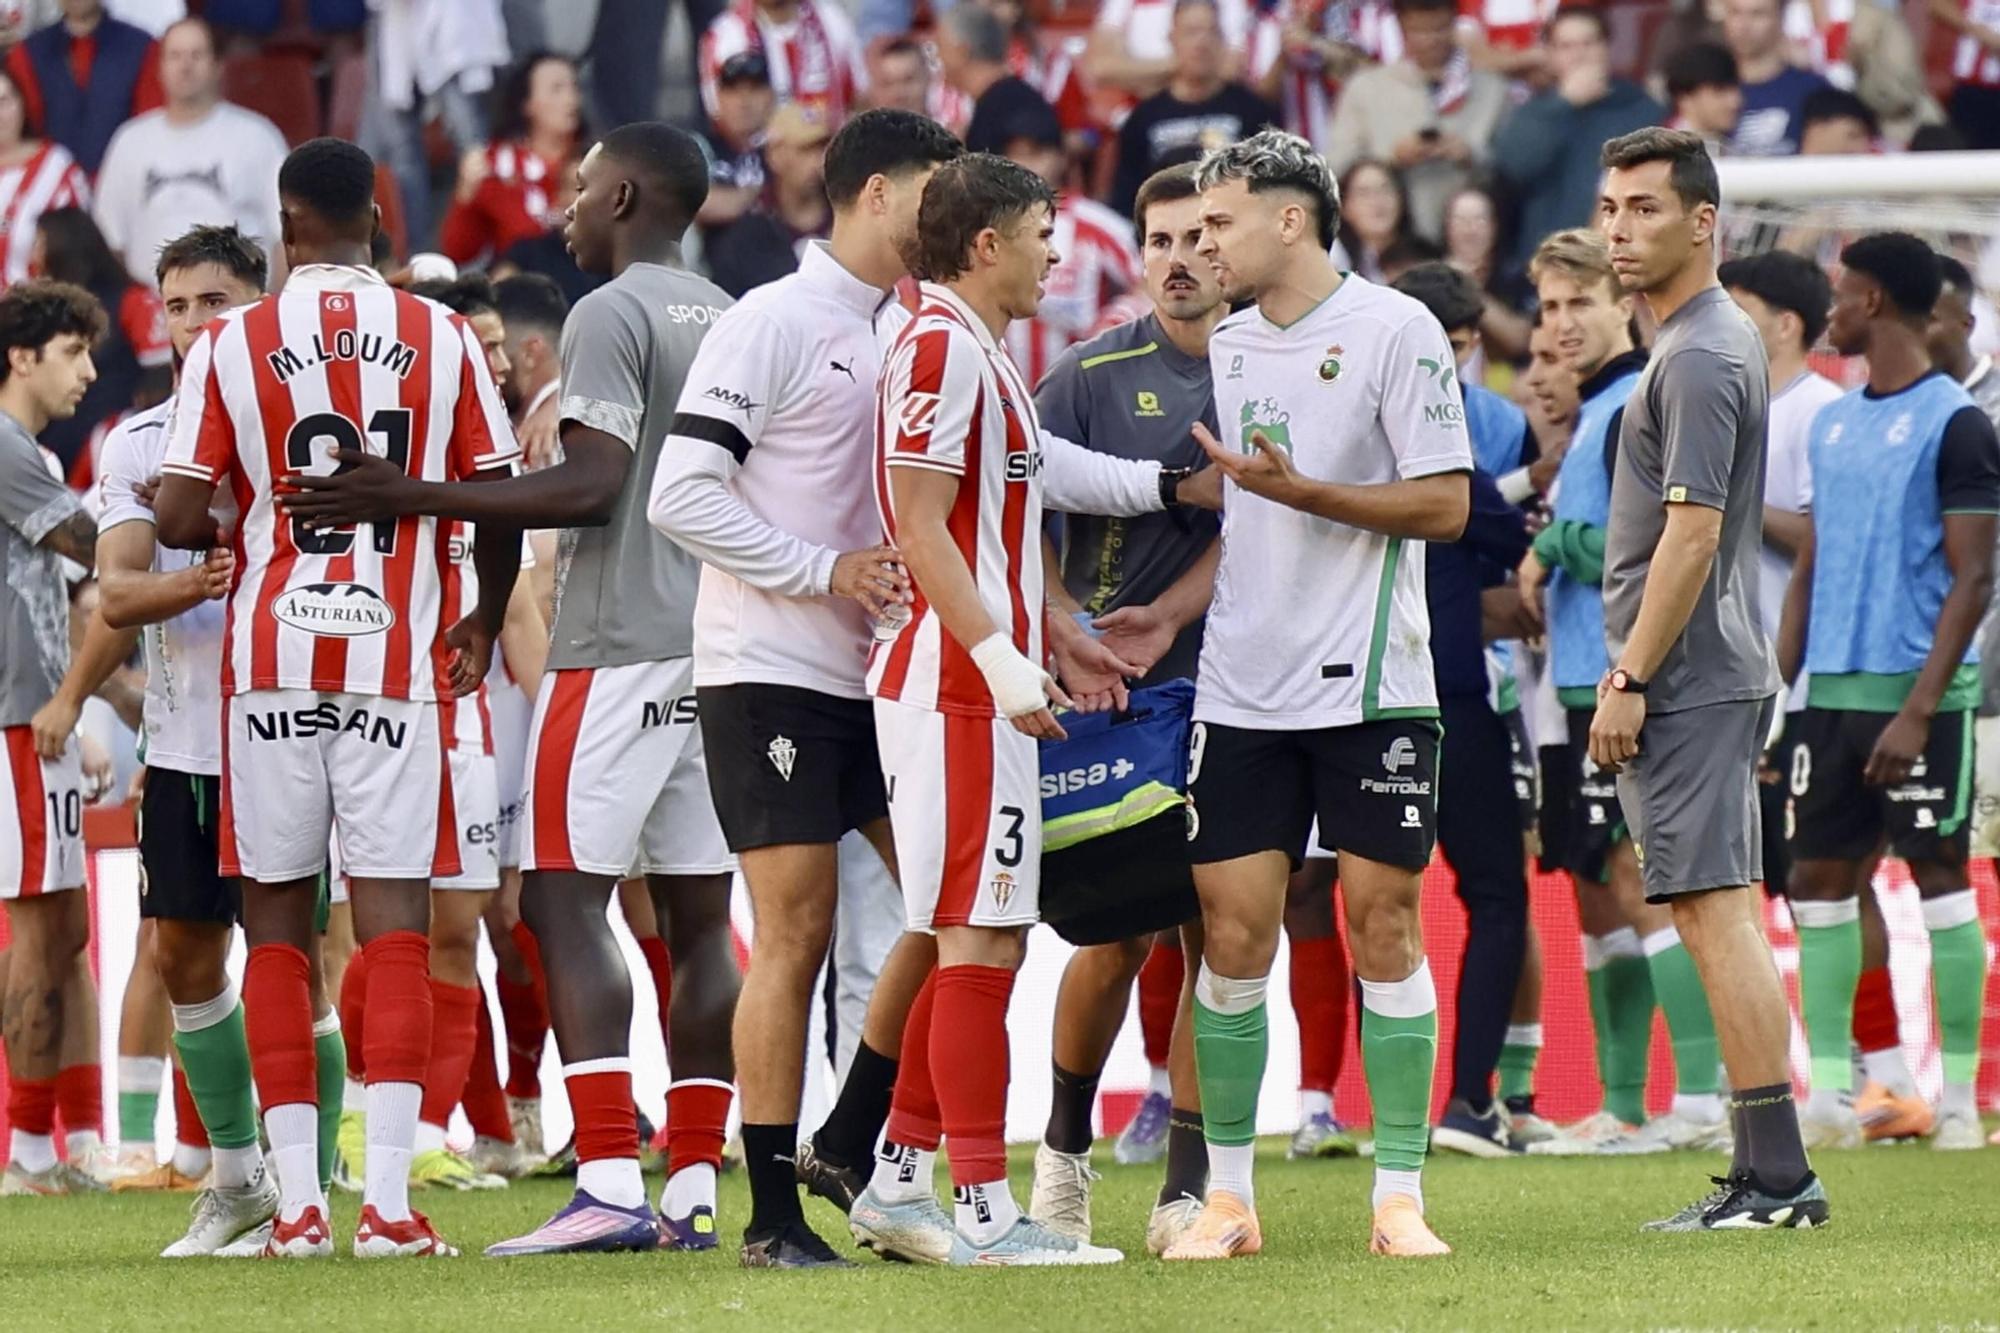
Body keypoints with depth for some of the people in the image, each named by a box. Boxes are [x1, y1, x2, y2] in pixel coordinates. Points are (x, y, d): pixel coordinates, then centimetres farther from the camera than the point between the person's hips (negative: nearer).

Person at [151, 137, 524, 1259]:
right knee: (395, 923, -1)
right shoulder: (444, 340, 1)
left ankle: (298, 1201, 3)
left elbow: (179, 520, -4)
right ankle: (389, 1198, -11)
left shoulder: (231, 347, -2)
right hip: (398, 660, 0)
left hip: (273, 661, 0)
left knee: (279, 925, 7)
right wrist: (486, 620, 21)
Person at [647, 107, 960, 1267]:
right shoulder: (772, 325, -10)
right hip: (770, 670, -8)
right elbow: (680, 496, -16)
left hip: (871, 671, 8)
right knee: (797, 933, -7)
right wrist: (828, 570, -17)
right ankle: (773, 1213, -2)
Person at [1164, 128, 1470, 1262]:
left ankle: (1401, 1197, 3)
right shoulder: (1227, 346, 13)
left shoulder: (1395, 330, -5)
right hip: (1242, 691, 5)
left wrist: (1297, 489, -17)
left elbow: (1444, 504, -9)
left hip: (1371, 686, -5)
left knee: (1385, 929, -2)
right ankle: (1228, 1198, 8)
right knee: (1233, 932, 1)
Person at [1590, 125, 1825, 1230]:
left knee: (1716, 913, -12)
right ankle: (1763, 1178, 12)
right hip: (1714, 675, 11)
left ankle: (1777, 1175, -14)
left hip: (1685, 681, -11)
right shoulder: (1723, 339, 19)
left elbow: (1692, 533, -20)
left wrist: (1629, 681, -19)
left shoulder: (1698, 358, -14)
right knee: (1715, 918, 11)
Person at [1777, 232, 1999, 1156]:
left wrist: (1917, 711, -17)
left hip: (1919, 691, -7)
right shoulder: (1832, 423, 15)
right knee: (1819, 879, 4)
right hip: (1833, 689, 7)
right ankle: (1829, 1089, 7)